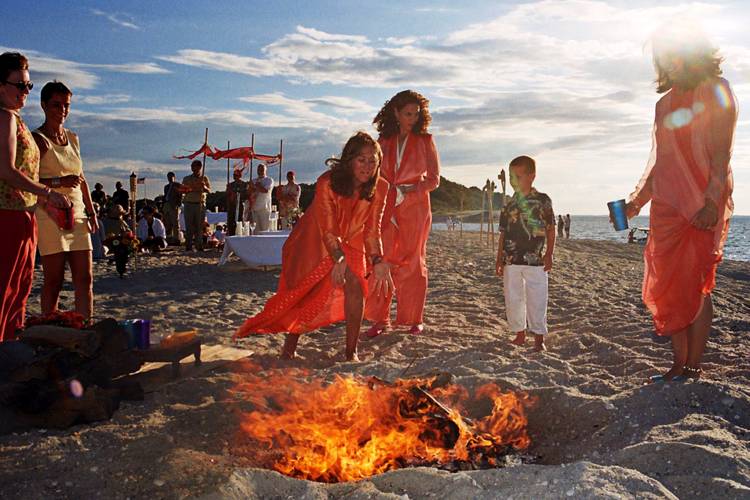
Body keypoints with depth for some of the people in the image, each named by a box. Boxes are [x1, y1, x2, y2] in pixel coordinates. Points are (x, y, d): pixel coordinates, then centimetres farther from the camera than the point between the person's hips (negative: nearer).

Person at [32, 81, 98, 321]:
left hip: (77, 216, 6)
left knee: (85, 278, 1)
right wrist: (59, 182, -22)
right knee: (54, 280, -3)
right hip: (50, 217, -6)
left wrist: (91, 211, 17)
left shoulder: (73, 138, 17)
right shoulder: (38, 139, -3)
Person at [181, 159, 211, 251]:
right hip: (189, 204, 0)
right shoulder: (187, 179, 11)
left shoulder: (204, 178, 10)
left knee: (199, 226, -1)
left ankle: (199, 245, 3)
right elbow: (182, 191, 7)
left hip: (200, 204, 0)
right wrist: (188, 190, -14)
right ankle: (188, 246, 1)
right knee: (189, 226, -2)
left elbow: (209, 191, 1)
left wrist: (205, 187, -21)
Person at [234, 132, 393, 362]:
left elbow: (372, 230, -12)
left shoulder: (379, 188, -15)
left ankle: (351, 351, -9)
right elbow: (327, 229, -26)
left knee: (355, 284, -20)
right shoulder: (327, 183, -27)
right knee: (304, 294, -5)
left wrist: (378, 262, -27)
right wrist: (339, 259, -39)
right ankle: (289, 347, 17)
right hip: (316, 243, -2)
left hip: (350, 243, 3)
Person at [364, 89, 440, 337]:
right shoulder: (384, 142, 12)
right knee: (382, 260, -6)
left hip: (415, 207, -2)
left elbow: (434, 178, 2)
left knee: (413, 262, 1)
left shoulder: (425, 140, 6)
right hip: (386, 207, 2)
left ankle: (415, 319, 9)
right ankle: (381, 318, -1)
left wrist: (408, 192, -11)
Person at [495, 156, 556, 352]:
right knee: (513, 299, 9)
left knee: (537, 300, 0)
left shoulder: (542, 201, -2)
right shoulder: (509, 205, 8)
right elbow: (503, 234, 11)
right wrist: (499, 260, 10)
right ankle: (519, 334, 23)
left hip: (535, 261, -4)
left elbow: (551, 229, 2)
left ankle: (539, 338, 12)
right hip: (511, 261, 4)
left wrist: (549, 255, -5)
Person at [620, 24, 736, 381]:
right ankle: (678, 365, 9)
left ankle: (693, 368, 1)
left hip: (703, 207, -6)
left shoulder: (716, 91, 2)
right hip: (666, 206, 6)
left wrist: (711, 202, -18)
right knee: (667, 287, 2)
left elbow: (721, 153, -8)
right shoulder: (665, 104, 19)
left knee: (694, 287, -6)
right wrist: (636, 202, 14)